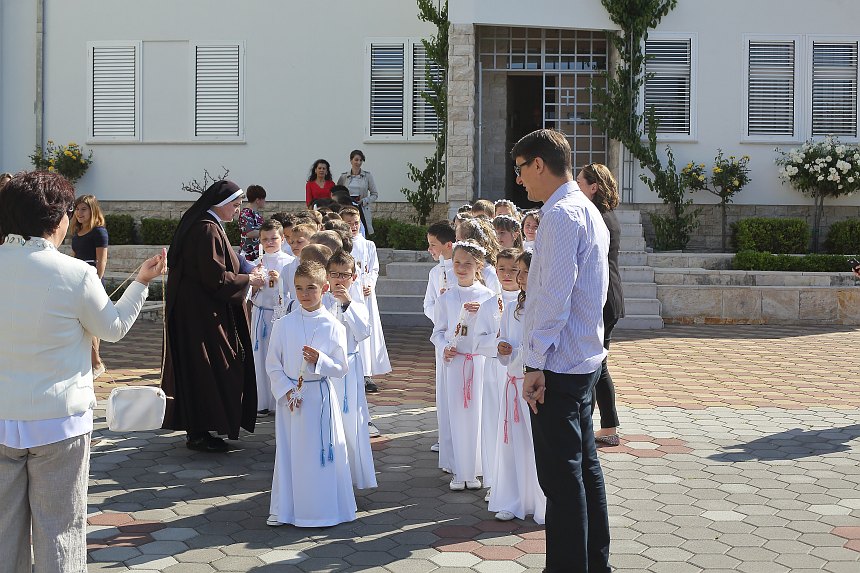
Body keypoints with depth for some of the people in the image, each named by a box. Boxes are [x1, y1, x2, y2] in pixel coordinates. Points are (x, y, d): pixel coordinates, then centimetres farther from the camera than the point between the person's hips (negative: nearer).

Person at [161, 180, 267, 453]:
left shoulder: (206, 226, 13)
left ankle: (198, 429, 23)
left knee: (200, 370, 15)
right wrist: (249, 280, -10)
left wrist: (246, 274, 12)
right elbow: (216, 277, -22)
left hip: (198, 311, 11)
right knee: (206, 369, -3)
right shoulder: (208, 230, -19)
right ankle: (199, 434, 5)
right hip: (203, 314, -11)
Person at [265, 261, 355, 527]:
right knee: (288, 452, 7)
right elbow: (272, 364, 2)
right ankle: (284, 509, 20)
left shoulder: (333, 326, -4)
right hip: (289, 396, 1)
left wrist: (319, 360, -21)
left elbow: (341, 368, -3)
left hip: (320, 397, -1)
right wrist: (286, 390, -10)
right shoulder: (283, 324, 0)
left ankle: (322, 509, 14)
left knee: (320, 452, 1)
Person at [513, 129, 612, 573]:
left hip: (558, 365, -11)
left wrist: (536, 364, -20)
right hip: (585, 358, 11)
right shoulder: (587, 210, 16)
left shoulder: (562, 213, -16)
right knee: (585, 466, 18)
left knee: (560, 476, -4)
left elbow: (555, 297, -22)